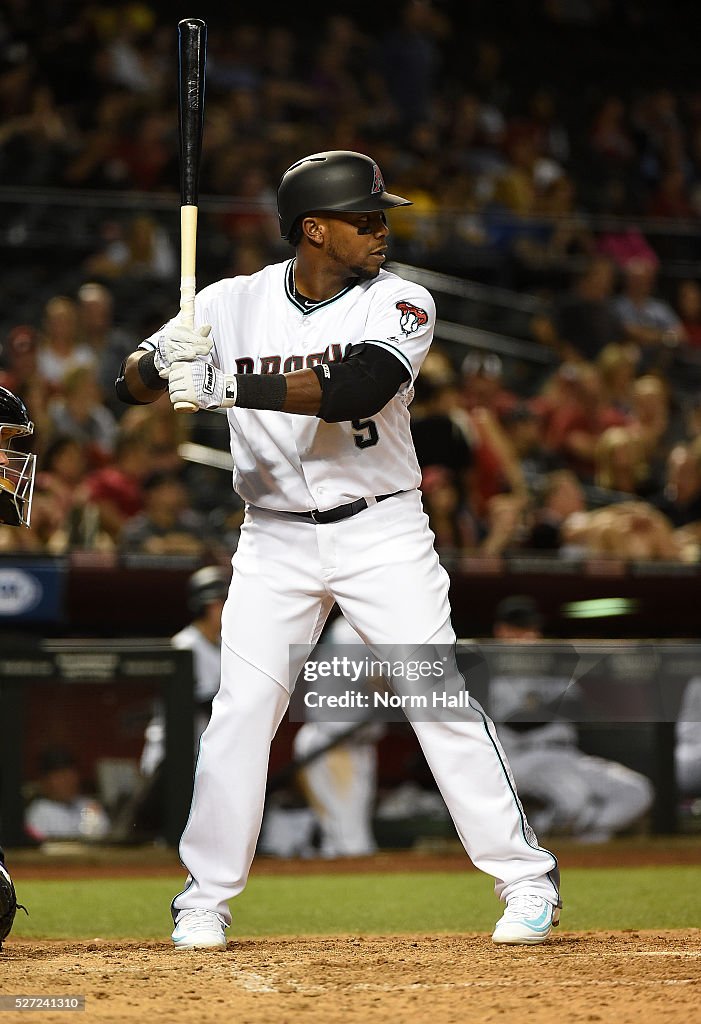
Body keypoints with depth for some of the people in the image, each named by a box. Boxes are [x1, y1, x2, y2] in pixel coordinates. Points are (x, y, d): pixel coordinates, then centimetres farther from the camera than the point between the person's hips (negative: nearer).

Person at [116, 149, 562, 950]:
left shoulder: (399, 303, -9)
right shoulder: (236, 304, -3)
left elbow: (354, 389, -27)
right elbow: (131, 382, -5)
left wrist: (228, 385, -34)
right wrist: (166, 360, -30)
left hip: (382, 531, -1)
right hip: (276, 541, 1)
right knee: (240, 711, -6)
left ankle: (526, 880, 4)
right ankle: (206, 899, 6)